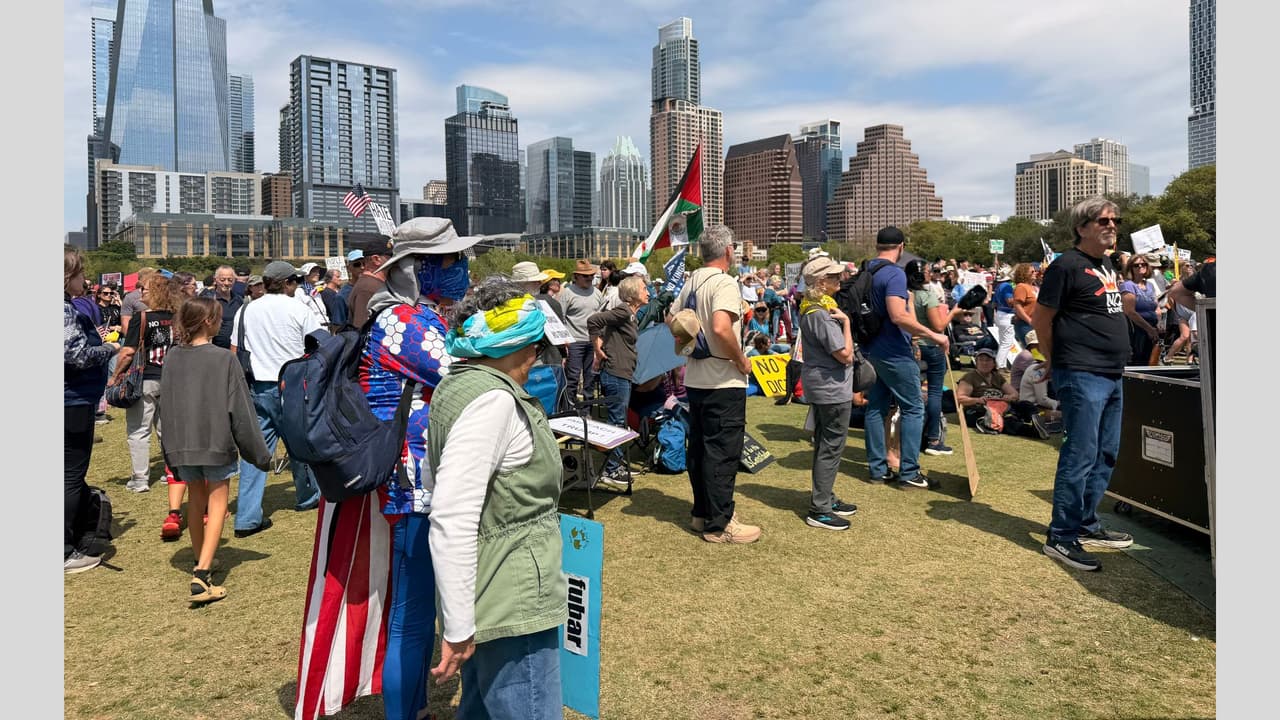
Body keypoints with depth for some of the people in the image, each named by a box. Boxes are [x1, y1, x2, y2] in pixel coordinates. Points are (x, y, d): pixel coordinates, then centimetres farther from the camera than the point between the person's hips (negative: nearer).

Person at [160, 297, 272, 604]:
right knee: (216, 505, 3)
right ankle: (202, 575, -9)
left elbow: (165, 405, 7)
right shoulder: (224, 359, -14)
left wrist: (170, 450, 18)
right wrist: (259, 452, -4)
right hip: (216, 442, -5)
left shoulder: (172, 358, 0)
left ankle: (201, 563, 35)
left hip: (181, 443, 5)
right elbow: (240, 409, -12)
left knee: (196, 502, 20)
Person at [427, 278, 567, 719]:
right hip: (512, 604, -10)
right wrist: (459, 627, -24)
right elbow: (451, 519, -28)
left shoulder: (458, 383, 9)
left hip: (491, 595, 10)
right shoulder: (492, 399, -22)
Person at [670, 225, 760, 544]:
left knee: (699, 447, 15)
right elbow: (721, 328, -31)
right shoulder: (725, 283, -17)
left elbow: (671, 319, 16)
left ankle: (702, 513, 26)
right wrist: (741, 360, -18)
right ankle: (719, 524, 6)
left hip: (695, 379, 9)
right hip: (723, 382, -9)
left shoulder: (691, 281, 9)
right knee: (723, 453, -1)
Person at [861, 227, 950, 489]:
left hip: (870, 349, 8)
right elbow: (898, 316, -28)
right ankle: (909, 472, 2)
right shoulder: (894, 274, -17)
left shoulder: (864, 271, 9)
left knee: (875, 407, 11)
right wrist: (933, 335, -22)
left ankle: (877, 469, 15)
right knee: (913, 408, 1)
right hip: (894, 352, -8)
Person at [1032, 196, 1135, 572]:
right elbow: (1041, 318, -10)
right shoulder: (1067, 265, -10)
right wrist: (1055, 360, 0)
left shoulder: (1108, 266, 17)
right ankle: (1061, 536, -2)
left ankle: (1087, 524, 25)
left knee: (1106, 455, 14)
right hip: (1082, 376, -9)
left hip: (1112, 376, 9)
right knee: (1080, 455, -9)